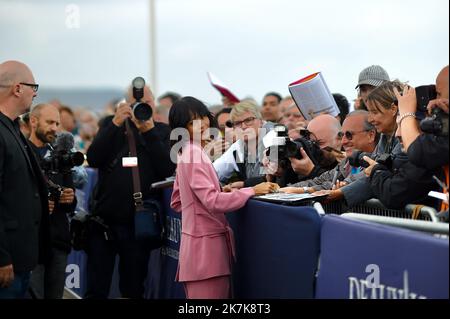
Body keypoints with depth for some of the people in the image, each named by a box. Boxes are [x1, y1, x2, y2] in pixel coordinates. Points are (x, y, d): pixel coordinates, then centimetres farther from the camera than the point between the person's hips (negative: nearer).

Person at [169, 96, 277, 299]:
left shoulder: (187, 153, 15)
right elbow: (212, 201, -22)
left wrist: (221, 191, 17)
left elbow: (177, 202, 20)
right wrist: (253, 190, -20)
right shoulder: (194, 154, -14)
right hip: (205, 244, -10)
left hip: (202, 240, 10)